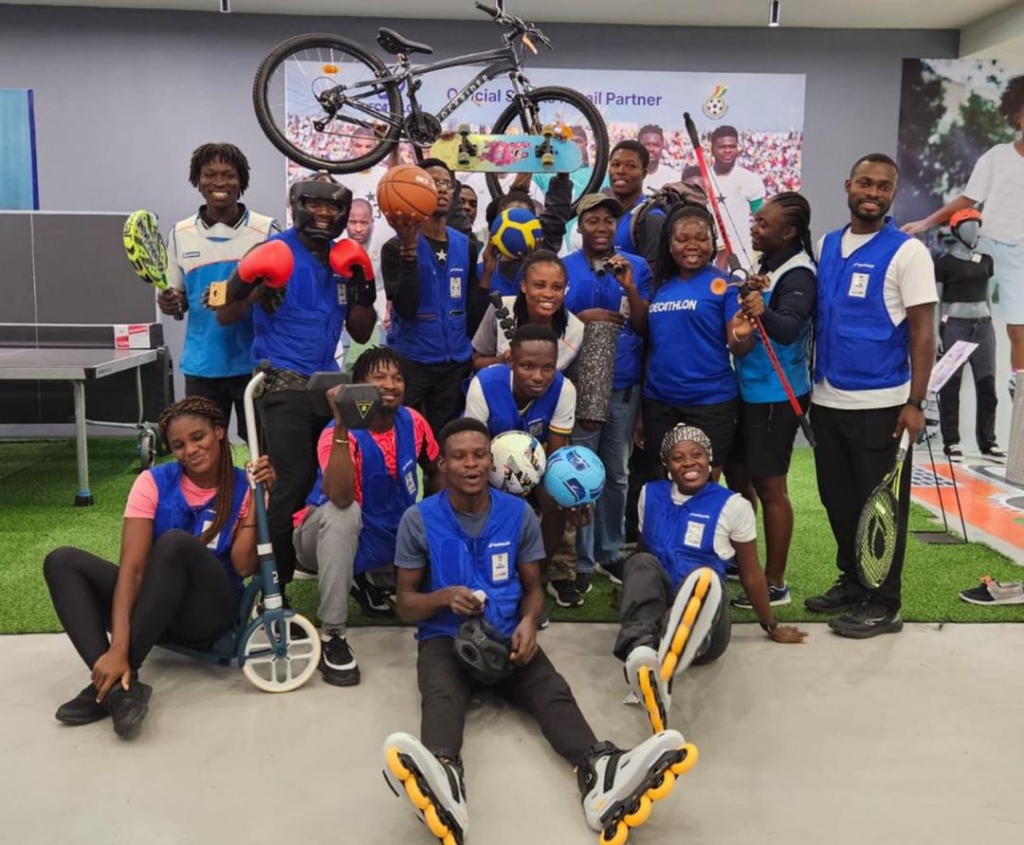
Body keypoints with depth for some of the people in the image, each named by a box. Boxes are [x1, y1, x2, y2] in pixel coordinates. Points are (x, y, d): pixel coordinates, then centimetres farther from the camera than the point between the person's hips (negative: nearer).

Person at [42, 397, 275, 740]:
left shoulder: (243, 488, -6)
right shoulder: (154, 482, -7)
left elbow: (243, 567, -18)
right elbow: (132, 566, -19)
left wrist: (257, 499, -23)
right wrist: (118, 647, -31)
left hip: (210, 612, -3)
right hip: (153, 605, 3)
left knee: (176, 543, -32)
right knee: (62, 562, -17)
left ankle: (118, 680, -28)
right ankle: (115, 685, -35)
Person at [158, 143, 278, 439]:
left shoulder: (265, 230, -2)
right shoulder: (181, 234, 7)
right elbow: (178, 298, 15)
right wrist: (170, 303, -9)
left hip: (255, 363, -2)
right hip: (201, 365, 3)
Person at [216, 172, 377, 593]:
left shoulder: (344, 260, 11)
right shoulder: (276, 250, -7)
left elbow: (361, 333, 13)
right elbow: (225, 317, -8)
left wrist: (363, 290, -3)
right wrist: (247, 289, -28)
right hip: (283, 384, -6)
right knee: (294, 482, -13)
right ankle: (273, 582, 0)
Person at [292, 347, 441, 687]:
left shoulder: (412, 422, -10)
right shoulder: (339, 432, -26)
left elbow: (435, 472, 9)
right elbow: (340, 498, -45)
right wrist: (342, 426, -47)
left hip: (390, 541, 6)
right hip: (325, 539, -6)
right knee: (344, 512, -38)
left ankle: (366, 578, 17)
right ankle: (332, 636, -28)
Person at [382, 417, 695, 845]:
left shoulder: (519, 514, 4)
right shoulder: (419, 520, -1)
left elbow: (532, 588, 11)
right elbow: (406, 604, 4)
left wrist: (528, 623, -13)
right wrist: (445, 596, -19)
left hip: (508, 638, 3)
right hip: (445, 638, -2)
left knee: (554, 691, -28)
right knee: (441, 697, -36)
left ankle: (600, 774, -56)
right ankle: (443, 783, -68)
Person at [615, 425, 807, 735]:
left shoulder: (733, 505, 3)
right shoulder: (650, 494, 13)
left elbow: (750, 574, 10)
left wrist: (771, 627, 16)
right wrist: (629, 592, 23)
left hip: (703, 620, -2)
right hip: (654, 609, 3)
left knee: (704, 578, -37)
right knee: (642, 563, -30)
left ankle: (660, 673, -64)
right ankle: (641, 652, -61)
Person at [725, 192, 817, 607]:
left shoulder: (799, 274, -17)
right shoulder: (767, 264, 9)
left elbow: (789, 329, -33)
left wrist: (763, 312, -52)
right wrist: (748, 297, -4)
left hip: (776, 394, -9)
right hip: (749, 389, 9)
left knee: (769, 486, -2)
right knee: (736, 472, 17)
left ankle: (775, 583, 9)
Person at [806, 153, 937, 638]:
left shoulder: (907, 252, -7)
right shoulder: (826, 246, 10)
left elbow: (923, 332, -9)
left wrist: (915, 403, -15)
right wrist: (808, 386, 8)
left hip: (880, 406, -5)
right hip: (827, 401, 6)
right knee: (838, 501, 14)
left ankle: (882, 604, 14)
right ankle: (851, 584, 30)